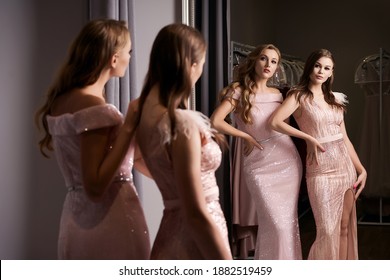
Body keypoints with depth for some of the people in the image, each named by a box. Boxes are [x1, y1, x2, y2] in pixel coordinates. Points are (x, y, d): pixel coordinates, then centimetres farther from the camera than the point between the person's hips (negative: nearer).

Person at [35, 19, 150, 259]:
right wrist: (128, 127, -22)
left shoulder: (61, 100, 8)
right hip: (110, 221, -9)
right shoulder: (94, 107, -18)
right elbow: (95, 187, -21)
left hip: (76, 219, 9)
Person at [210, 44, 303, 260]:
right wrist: (246, 136, -8)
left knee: (289, 223, 9)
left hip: (288, 161, 5)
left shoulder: (277, 94, 10)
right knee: (277, 225, -10)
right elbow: (215, 122, -15)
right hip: (260, 166, -5)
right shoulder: (238, 90, -5)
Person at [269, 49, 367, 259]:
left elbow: (344, 138, 14)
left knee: (345, 226, 7)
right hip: (322, 169, -5)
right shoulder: (299, 96, -3)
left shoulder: (334, 99, 13)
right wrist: (310, 138, -15)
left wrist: (361, 170, 8)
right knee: (328, 230, -7)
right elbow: (275, 122, -18)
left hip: (346, 167, 6)